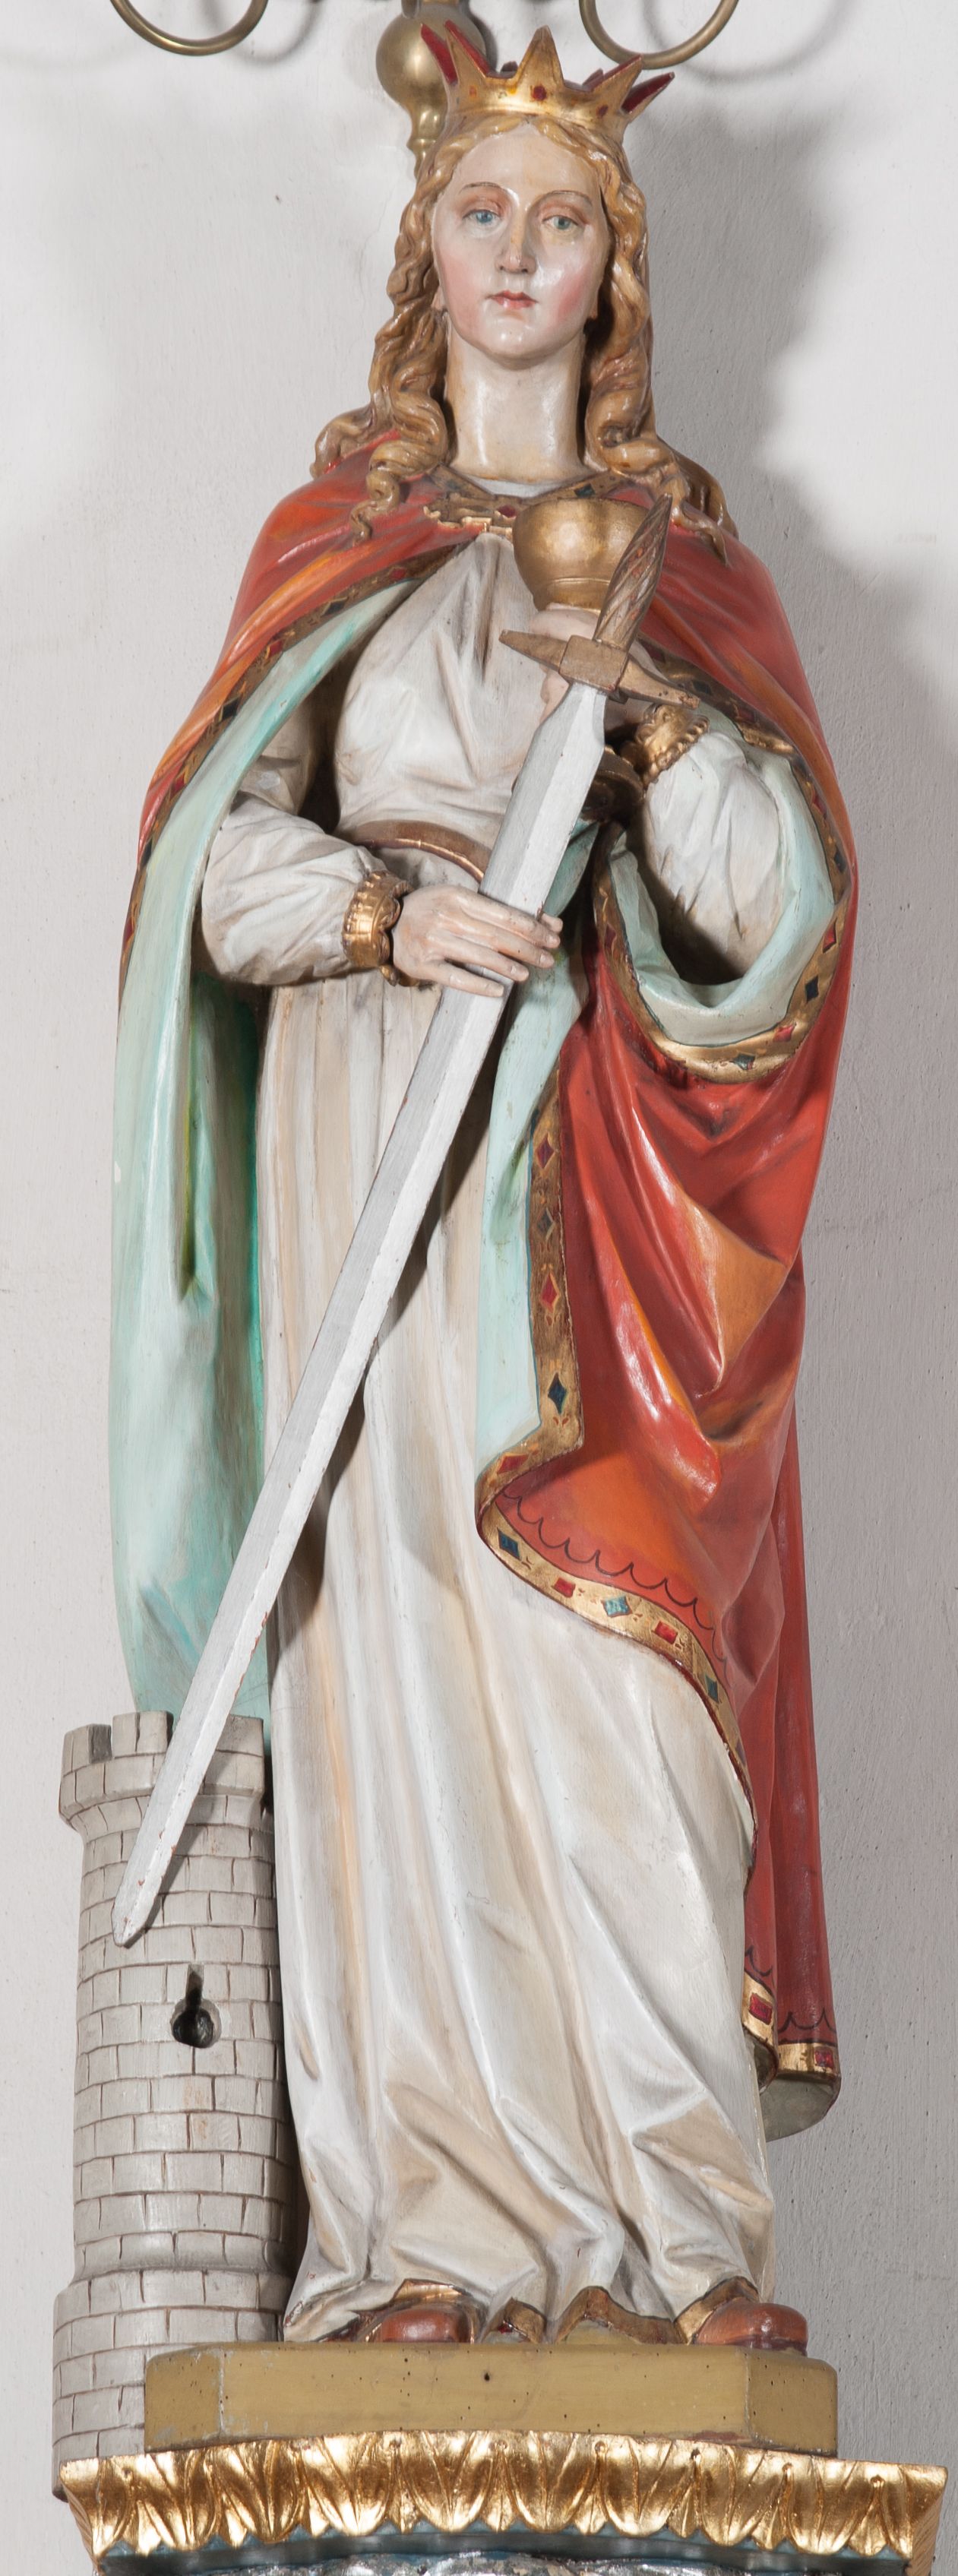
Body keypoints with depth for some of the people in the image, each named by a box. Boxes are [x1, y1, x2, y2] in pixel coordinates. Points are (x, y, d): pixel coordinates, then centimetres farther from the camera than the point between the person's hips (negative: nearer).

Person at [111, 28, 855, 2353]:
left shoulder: (693, 565, 14)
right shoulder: (327, 547, 15)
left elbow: (777, 893, 3)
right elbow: (223, 860, 5)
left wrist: (645, 695, -13)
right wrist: (383, 901, -14)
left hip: (607, 1165, 0)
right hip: (380, 1143, 0)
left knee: (621, 1662, -11)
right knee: (403, 1630, -8)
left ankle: (675, 2213, -11)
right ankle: (436, 2222, -9)